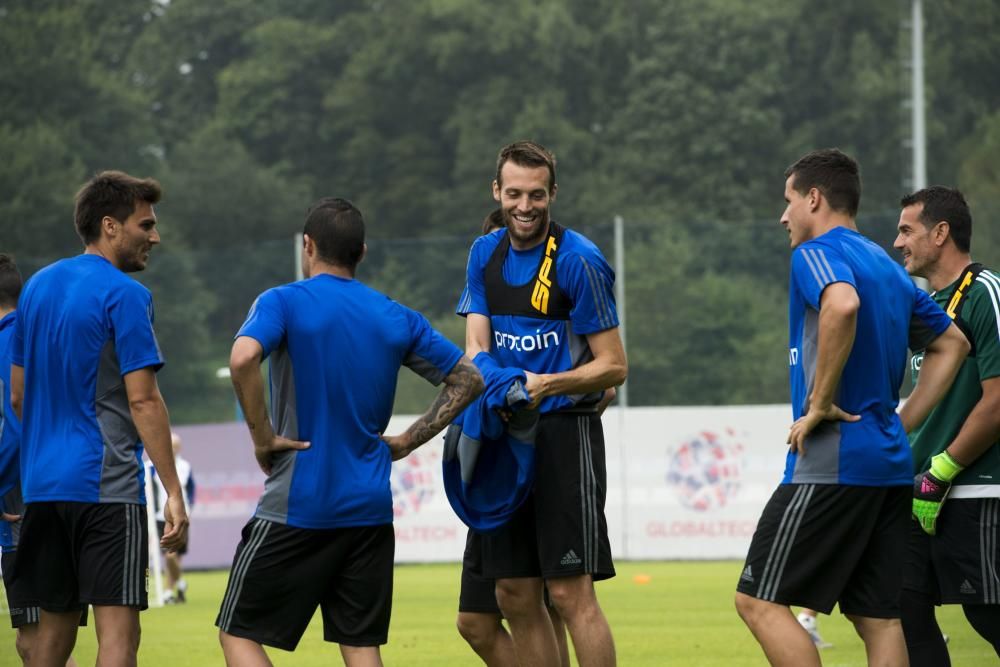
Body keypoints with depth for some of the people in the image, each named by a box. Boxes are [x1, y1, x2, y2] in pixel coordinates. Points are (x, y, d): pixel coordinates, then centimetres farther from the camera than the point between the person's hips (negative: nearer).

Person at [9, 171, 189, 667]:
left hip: (42, 484, 7)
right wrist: (173, 492, -13)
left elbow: (18, 395, 18)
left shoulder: (37, 287, 13)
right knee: (118, 627, -10)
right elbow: (142, 400, -14)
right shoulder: (124, 295, -9)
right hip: (107, 486, -7)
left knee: (55, 625, 14)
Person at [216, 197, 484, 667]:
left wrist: (262, 437, -14)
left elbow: (243, 358, -25)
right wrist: (405, 442, 13)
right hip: (371, 509, 5)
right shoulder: (397, 318, 9)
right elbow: (468, 380, 13)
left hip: (296, 507, -5)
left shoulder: (283, 303, -5)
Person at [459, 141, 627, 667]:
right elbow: (475, 344, 4)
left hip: (566, 431, -6)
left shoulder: (579, 260, -11)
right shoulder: (485, 254, 9)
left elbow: (613, 366, -10)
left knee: (570, 593, -12)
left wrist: (546, 384, -23)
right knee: (515, 598, 6)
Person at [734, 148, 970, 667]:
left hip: (832, 465, -9)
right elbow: (951, 344, 26)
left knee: (760, 602, -6)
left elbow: (843, 305, -30)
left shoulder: (817, 253, -7)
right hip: (889, 464, 9)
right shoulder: (887, 267, 19)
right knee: (877, 618, 7)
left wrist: (820, 404, -22)